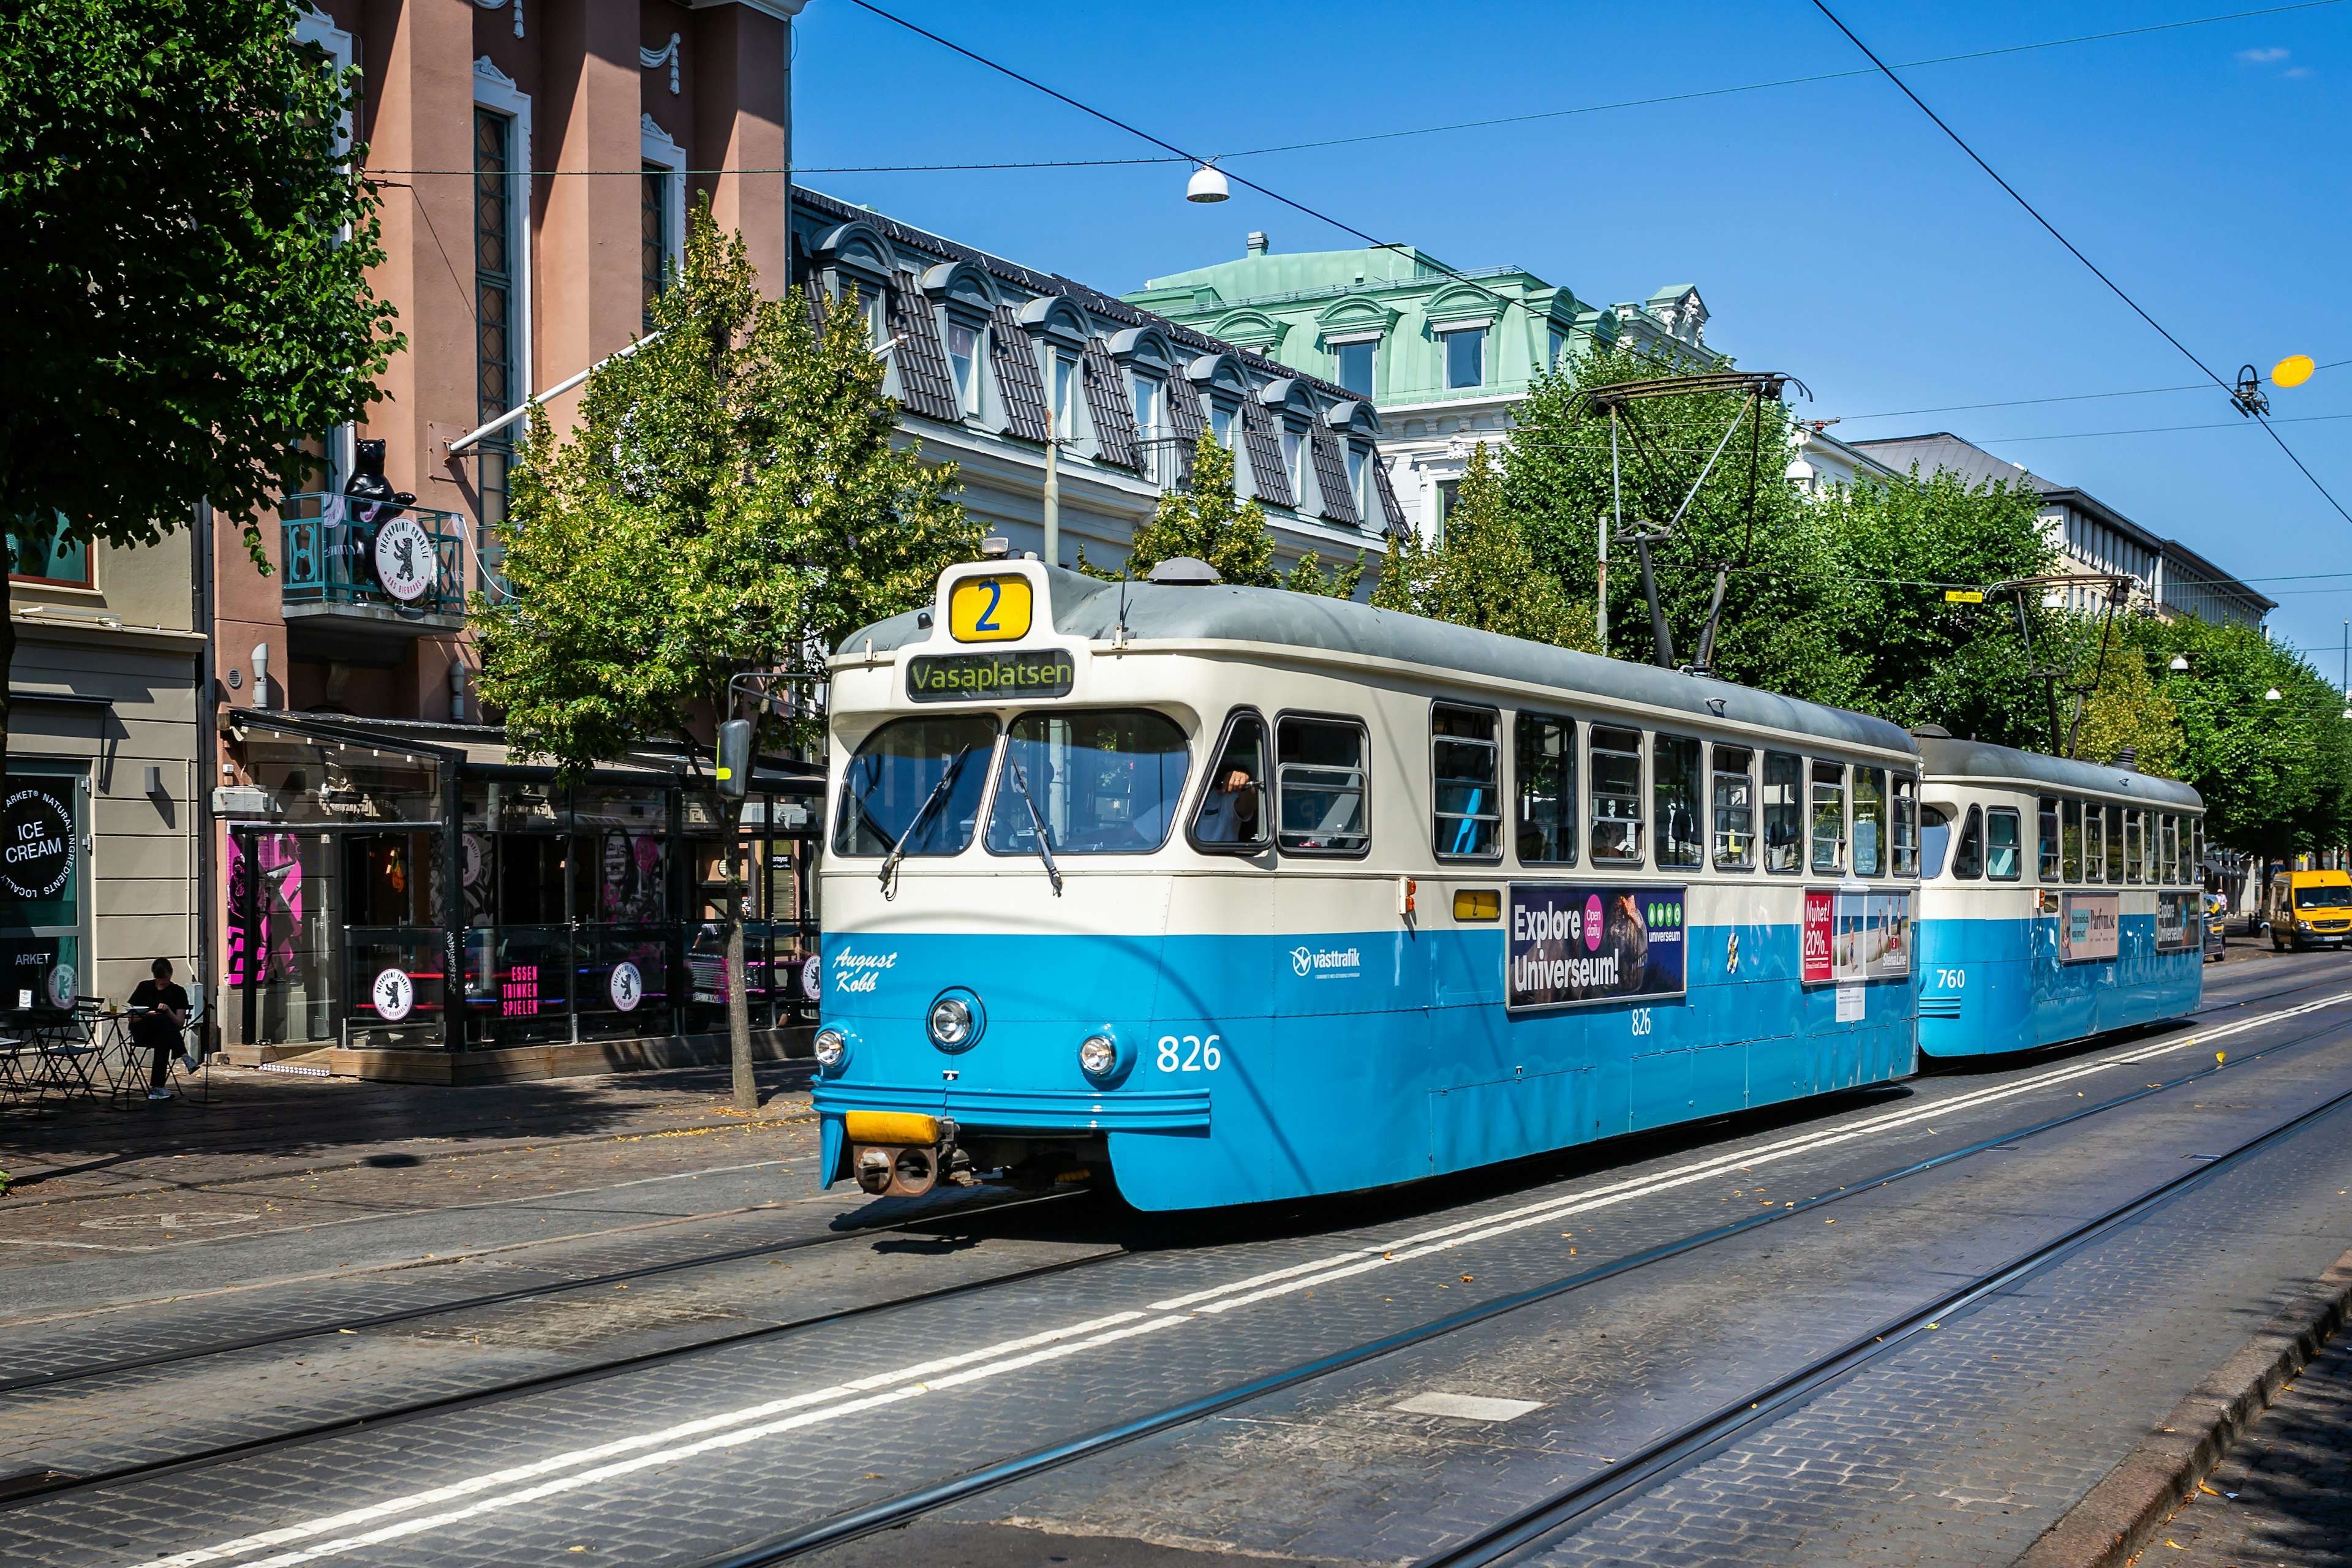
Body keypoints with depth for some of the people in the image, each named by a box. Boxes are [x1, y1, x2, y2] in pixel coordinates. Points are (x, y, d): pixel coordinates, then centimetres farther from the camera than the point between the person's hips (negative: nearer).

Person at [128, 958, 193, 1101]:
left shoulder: (179, 992, 7)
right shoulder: (145, 987, 9)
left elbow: (180, 1024, -1)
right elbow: (131, 1018, 4)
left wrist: (169, 1011, -19)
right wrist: (147, 1015, -15)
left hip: (165, 1035, 0)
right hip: (142, 1033, 0)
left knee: (163, 1041, -39)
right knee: (162, 1019, -35)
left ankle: (157, 1088, -43)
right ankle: (184, 1056, -49)